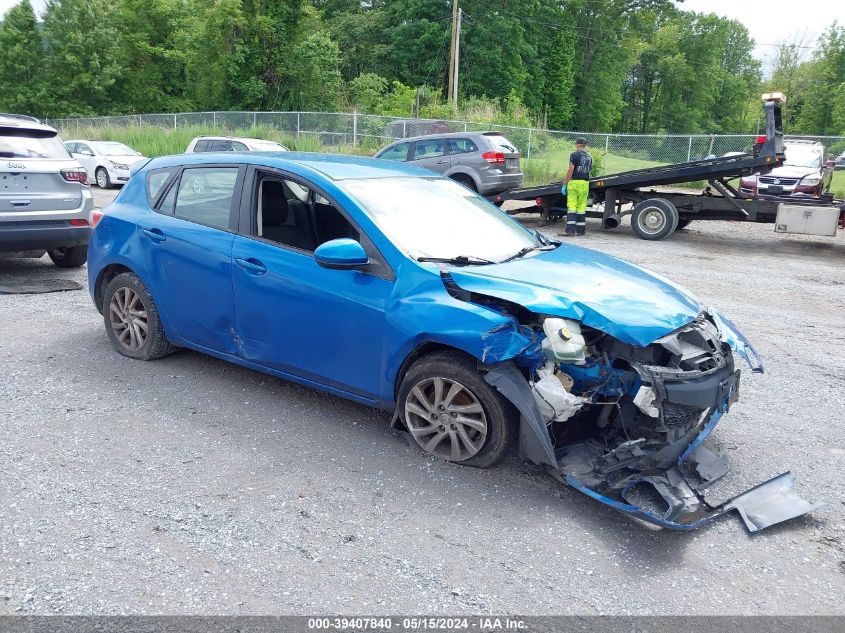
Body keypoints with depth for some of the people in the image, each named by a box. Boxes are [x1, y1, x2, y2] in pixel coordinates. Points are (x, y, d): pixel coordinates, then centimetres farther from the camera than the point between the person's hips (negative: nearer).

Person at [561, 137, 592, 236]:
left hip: (574, 182, -6)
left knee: (571, 206, -6)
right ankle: (580, 230, 9)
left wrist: (565, 184, -10)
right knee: (581, 207, 8)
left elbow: (570, 170, -12)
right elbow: (589, 171, 18)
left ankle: (570, 229, -12)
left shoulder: (574, 155, -6)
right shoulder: (589, 157, 14)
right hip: (585, 183, 6)